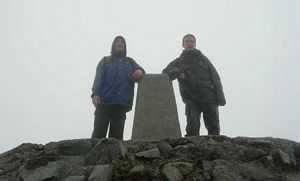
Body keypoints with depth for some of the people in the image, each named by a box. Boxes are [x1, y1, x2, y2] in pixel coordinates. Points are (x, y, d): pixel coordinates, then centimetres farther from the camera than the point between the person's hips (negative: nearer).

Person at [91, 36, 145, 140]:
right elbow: (98, 78, 5)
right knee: (98, 134, -8)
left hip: (121, 104, 2)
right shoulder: (105, 61, 19)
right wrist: (95, 94, -12)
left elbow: (139, 70, 8)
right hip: (103, 102, -1)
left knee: (116, 136, 0)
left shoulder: (130, 62, 24)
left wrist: (140, 72, -18)